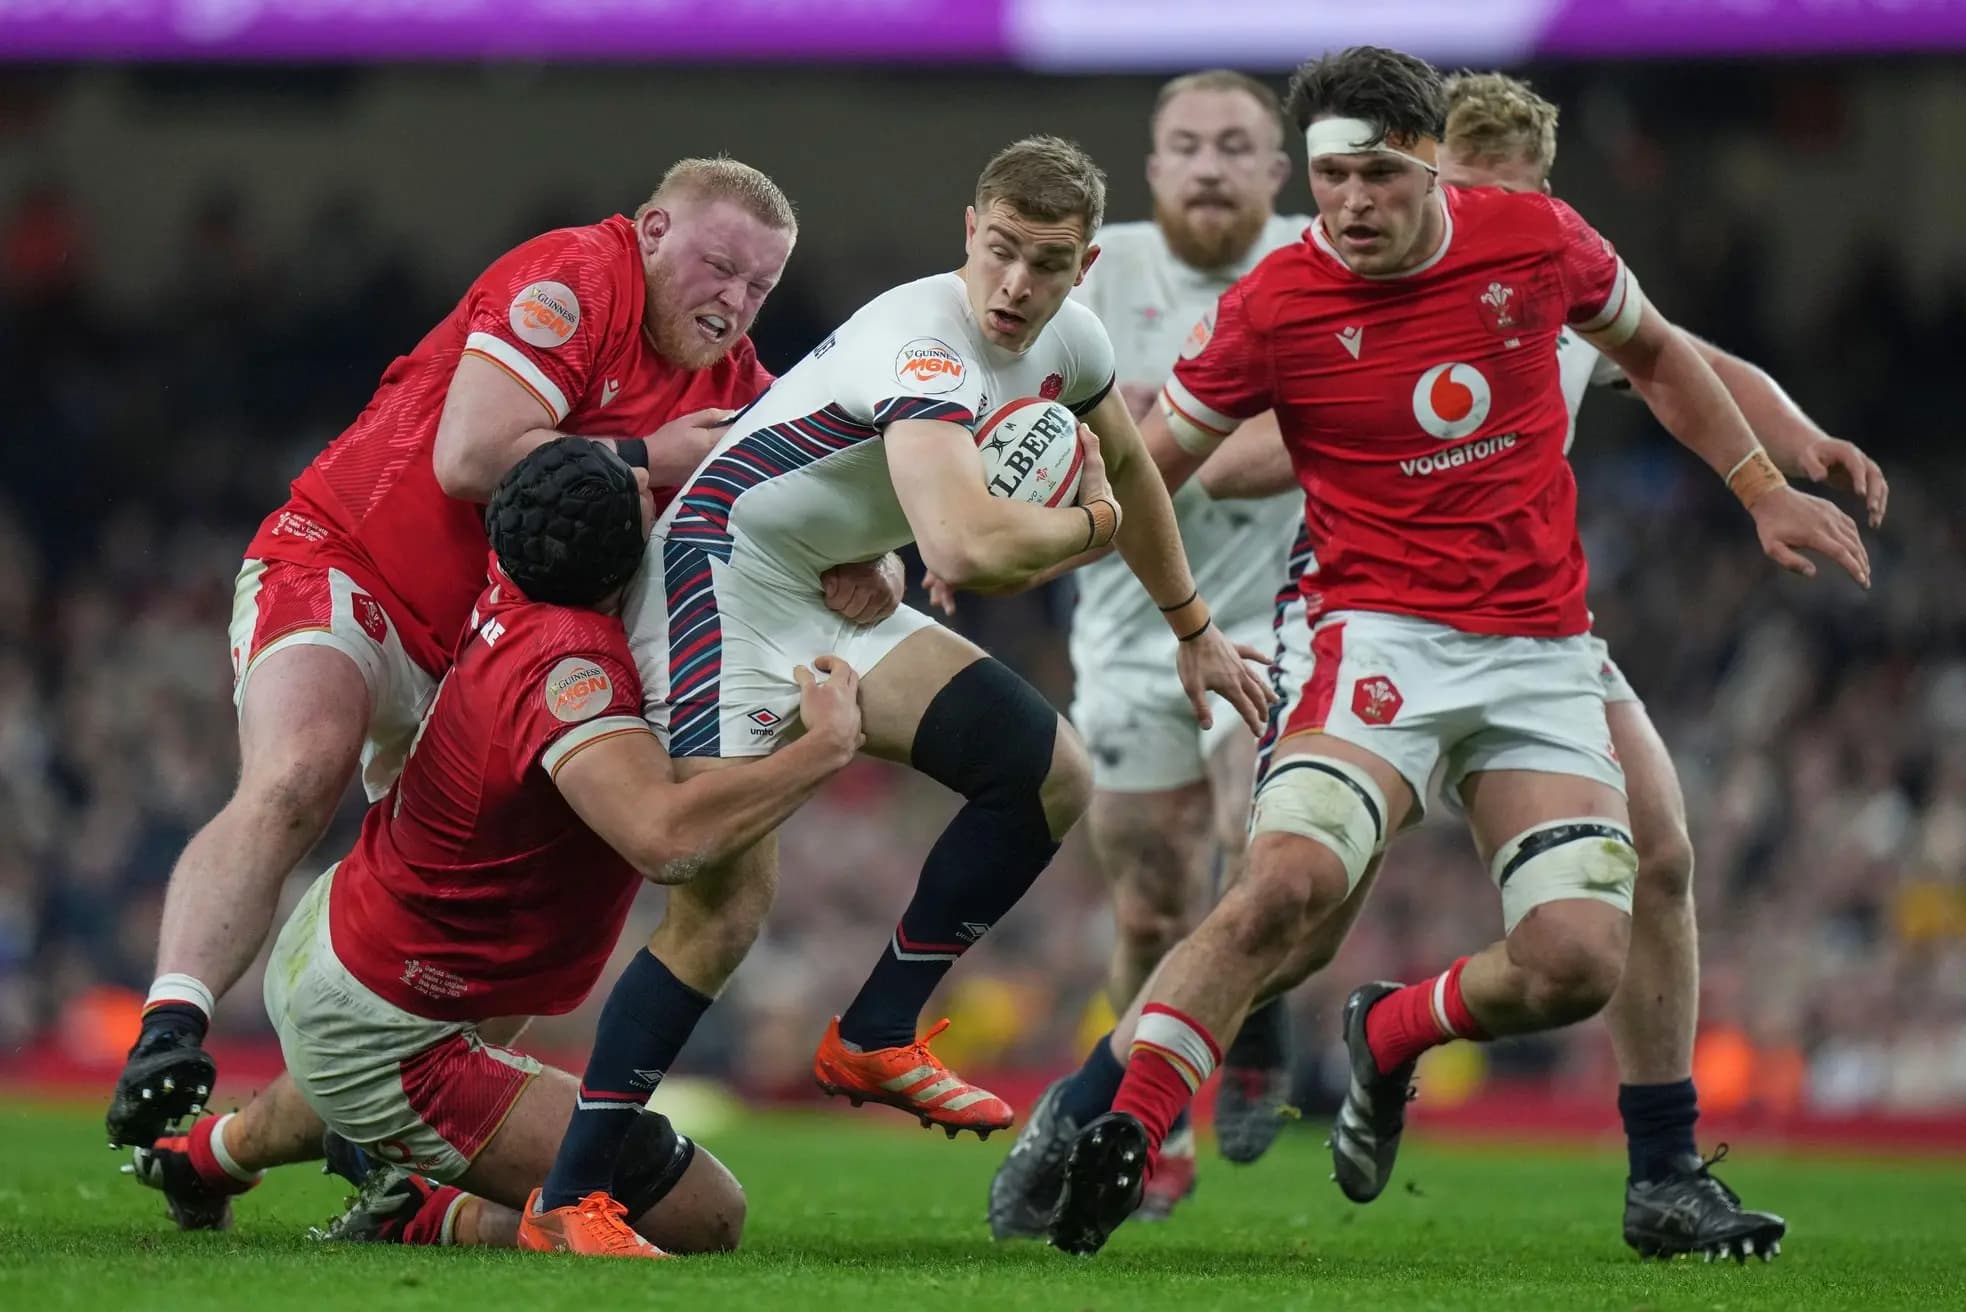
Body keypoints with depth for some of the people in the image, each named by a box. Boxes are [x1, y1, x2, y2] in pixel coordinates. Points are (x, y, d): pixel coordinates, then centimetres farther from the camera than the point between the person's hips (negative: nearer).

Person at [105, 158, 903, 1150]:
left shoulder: (733, 385, 7)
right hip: (341, 562, -8)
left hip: (475, 651, 8)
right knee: (293, 782, -32)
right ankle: (168, 1030, -42)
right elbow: (472, 458, -26)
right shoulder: (574, 279, -16)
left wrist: (866, 566, -22)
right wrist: (647, 460, -17)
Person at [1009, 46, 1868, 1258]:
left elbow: (1652, 351, 19)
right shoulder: (1272, 309, -8)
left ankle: (1389, 1042, 19)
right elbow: (1148, 468, 3)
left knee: (1578, 963, -11)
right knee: (1290, 887, -31)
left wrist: (1764, 491, 18)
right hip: (1379, 639, -3)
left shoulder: (1537, 240, -1)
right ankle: (1107, 1133, -26)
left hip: (1543, 655, 3)